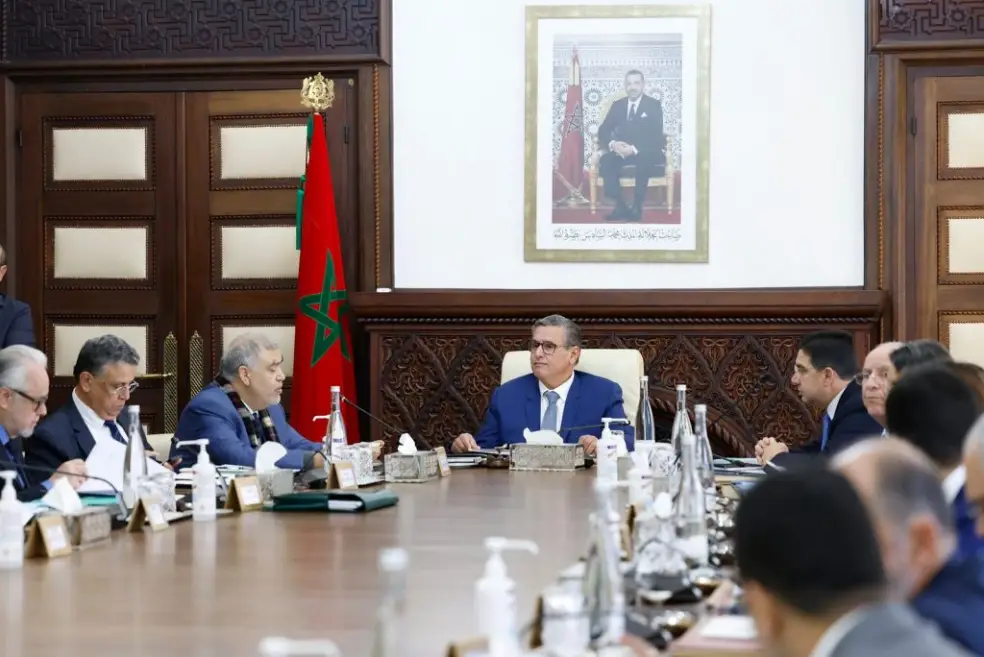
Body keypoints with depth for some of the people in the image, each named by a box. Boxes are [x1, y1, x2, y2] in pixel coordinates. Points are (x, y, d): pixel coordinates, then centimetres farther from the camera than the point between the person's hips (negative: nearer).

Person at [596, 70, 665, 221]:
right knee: (605, 161, -28)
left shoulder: (654, 105, -2)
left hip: (648, 153, -3)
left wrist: (635, 149, -27)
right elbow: (603, 131, 5)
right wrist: (612, 144, -19)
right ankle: (620, 206, -26)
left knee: (643, 161, -39)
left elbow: (656, 136, -12)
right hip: (622, 151, 3)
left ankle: (637, 206, -28)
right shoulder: (617, 105, 10)